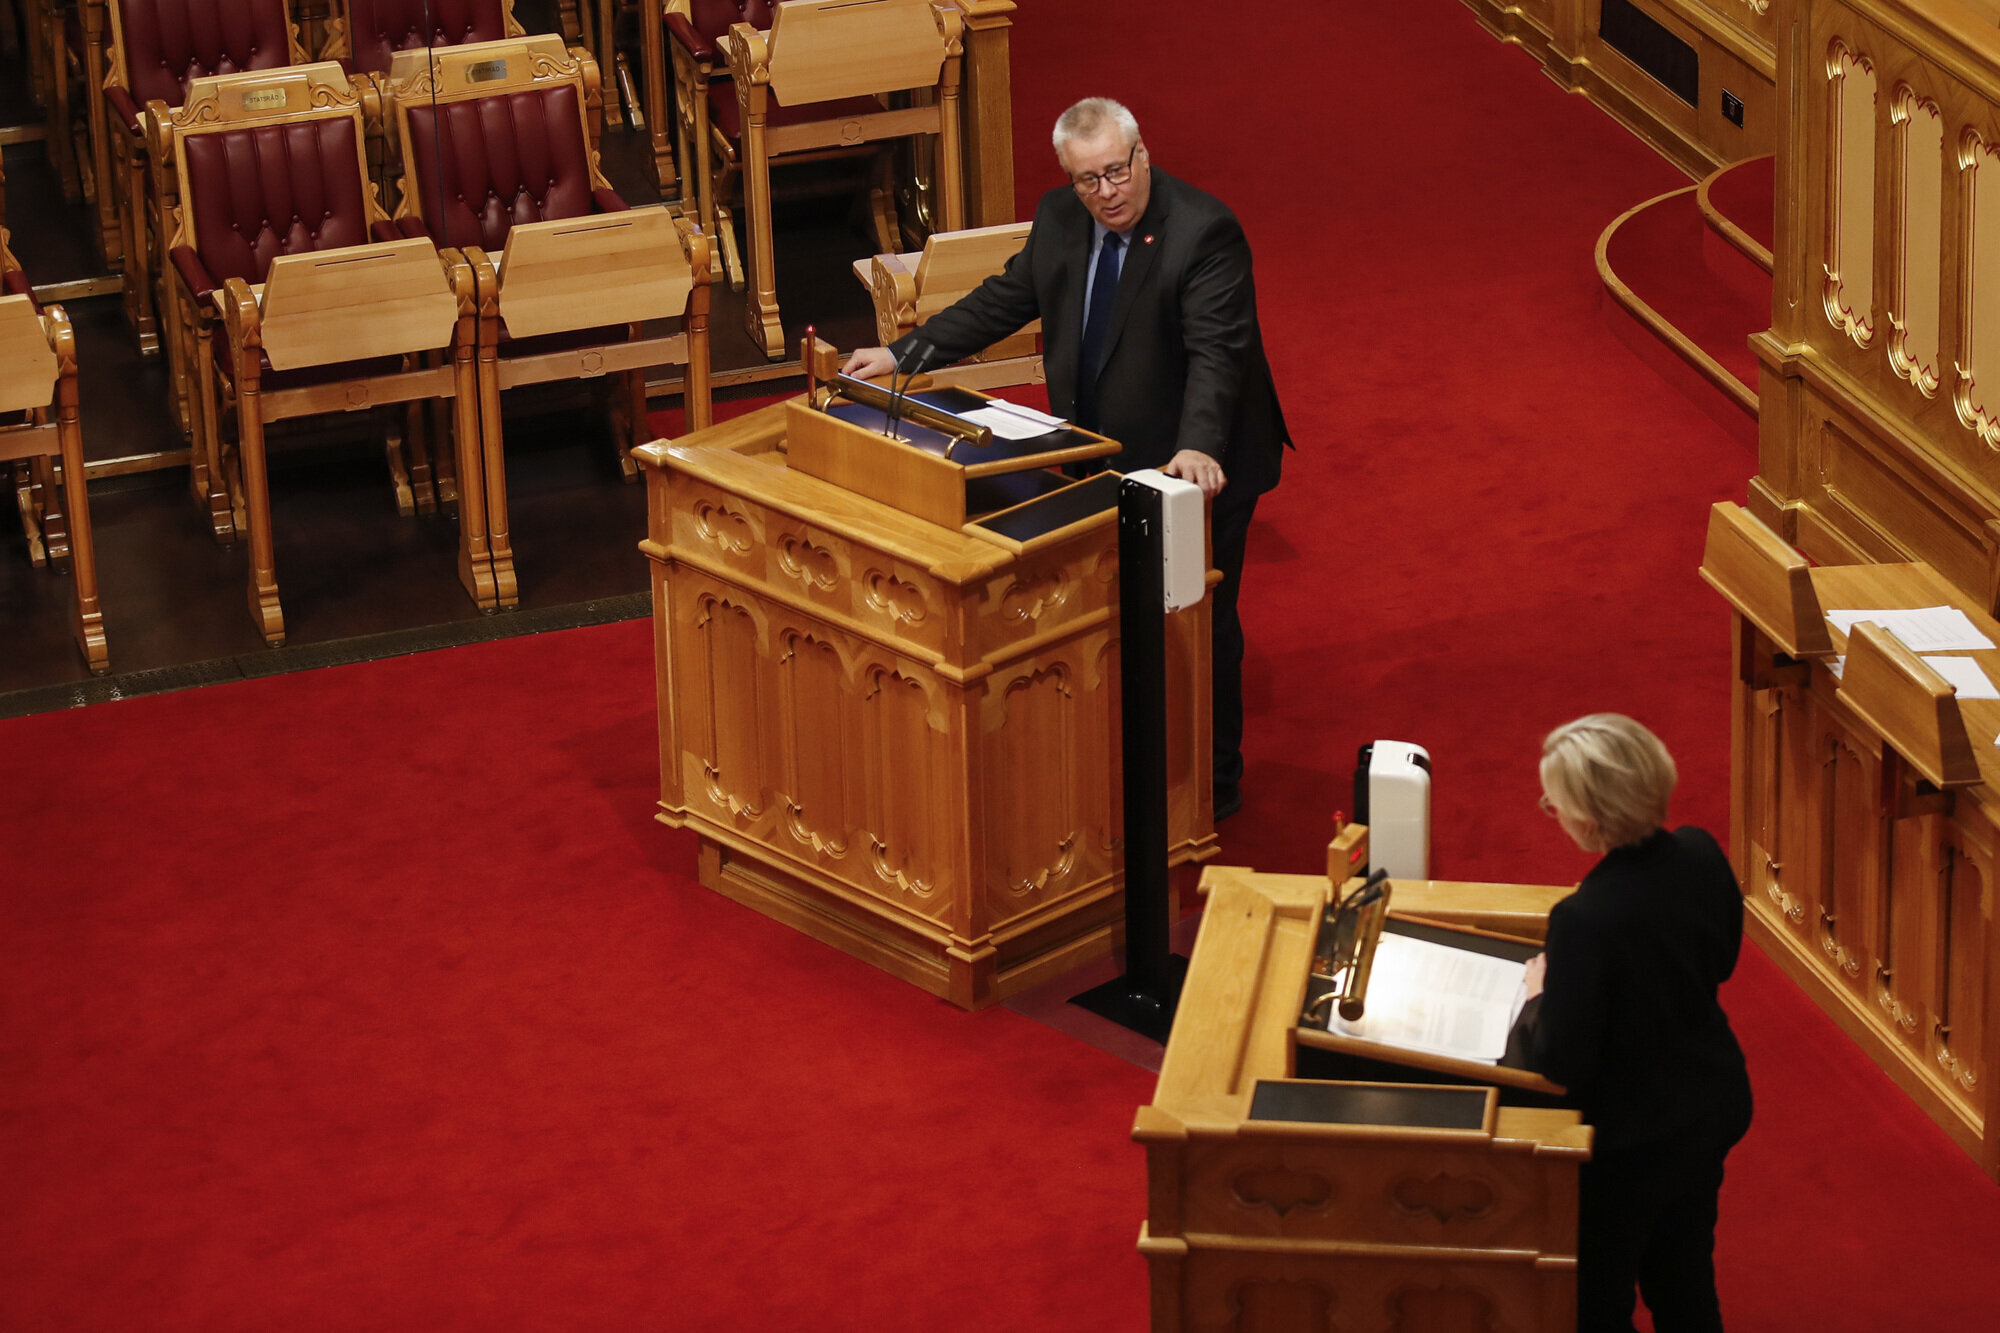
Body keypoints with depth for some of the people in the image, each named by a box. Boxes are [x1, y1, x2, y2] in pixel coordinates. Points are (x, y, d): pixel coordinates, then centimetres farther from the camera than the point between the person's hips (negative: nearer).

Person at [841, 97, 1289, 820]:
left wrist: (1198, 447, -46)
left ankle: (1215, 784, 22)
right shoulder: (1060, 217, -3)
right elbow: (1004, 300, 9)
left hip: (1196, 470, -6)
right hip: (1104, 462, 7)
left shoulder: (1204, 231, -24)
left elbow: (1217, 350, -31)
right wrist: (901, 353, 4)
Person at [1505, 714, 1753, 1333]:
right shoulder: (1701, 856, -12)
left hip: (1634, 1142, -7)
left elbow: (1560, 1062, -24)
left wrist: (1538, 995, -6)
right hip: (1717, 1107, 7)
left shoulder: (1585, 920, -34)